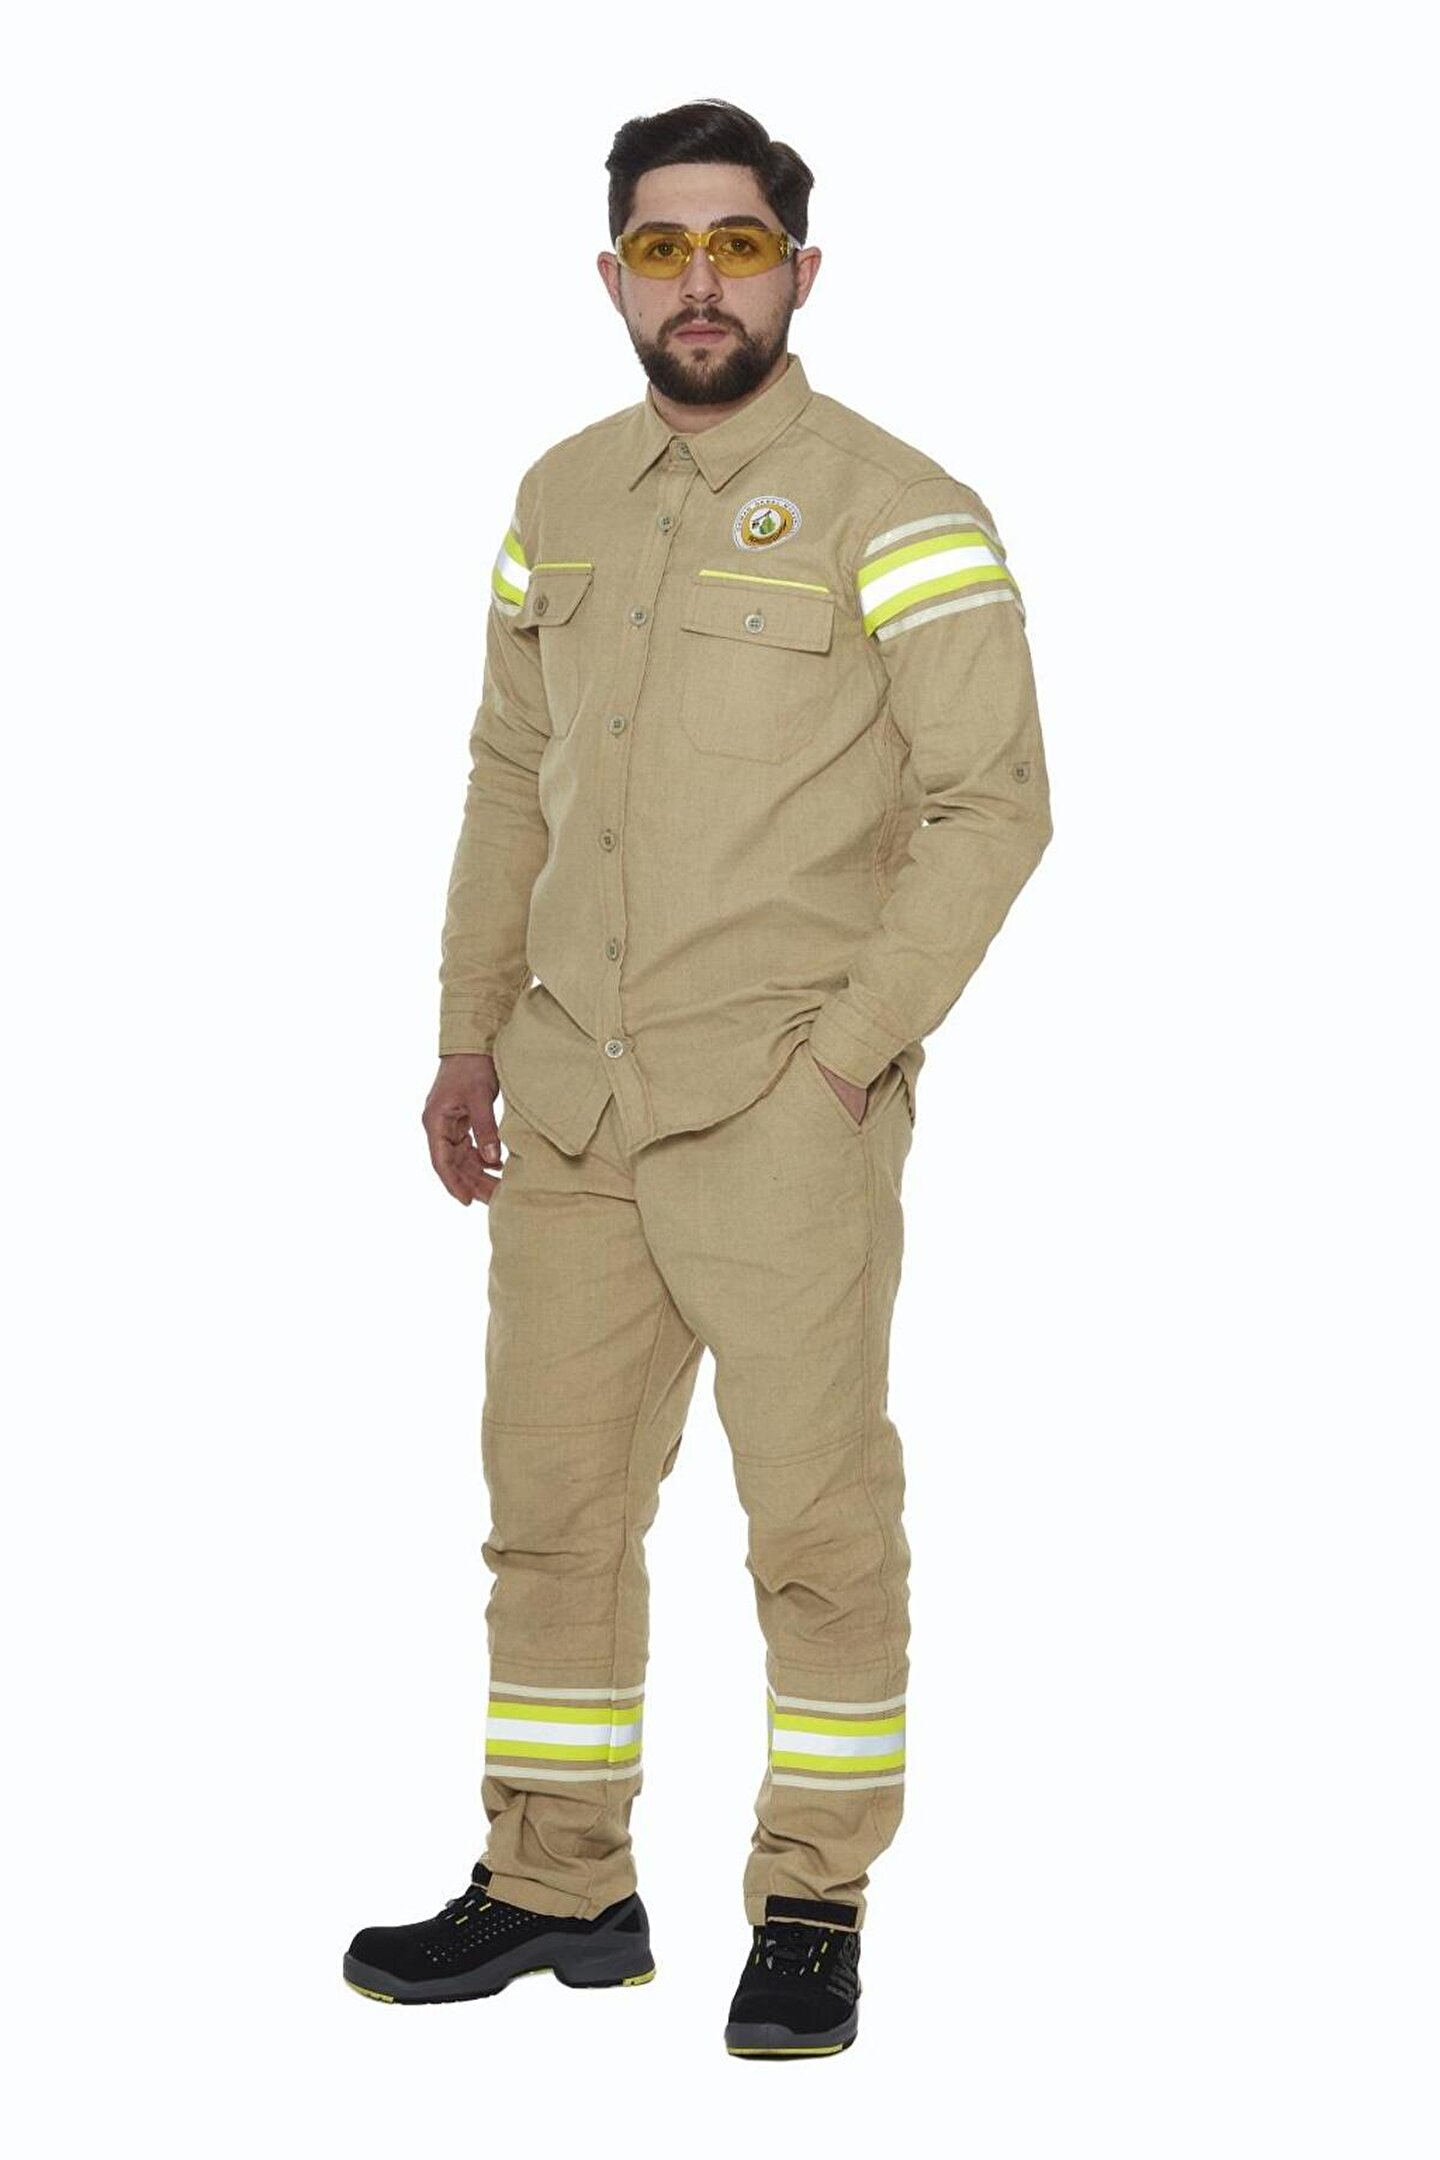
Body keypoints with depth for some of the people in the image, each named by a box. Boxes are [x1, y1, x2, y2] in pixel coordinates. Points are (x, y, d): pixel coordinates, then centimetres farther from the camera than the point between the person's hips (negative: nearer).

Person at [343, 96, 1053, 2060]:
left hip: (786, 1112, -6)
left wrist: (848, 1053, -13)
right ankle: (557, 1888, 24)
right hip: (571, 1106, 6)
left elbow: (994, 802, -9)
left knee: (819, 1518, 0)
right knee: (551, 1498, 11)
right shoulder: (563, 498, 12)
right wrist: (471, 1036, 13)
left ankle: (815, 1908, 14)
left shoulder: (894, 514, -7)